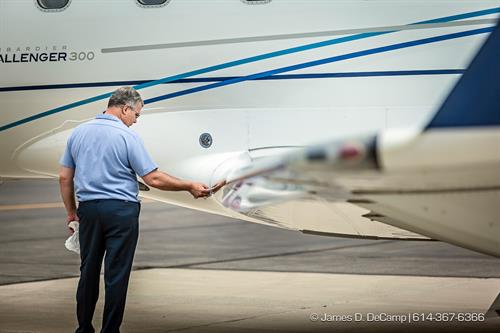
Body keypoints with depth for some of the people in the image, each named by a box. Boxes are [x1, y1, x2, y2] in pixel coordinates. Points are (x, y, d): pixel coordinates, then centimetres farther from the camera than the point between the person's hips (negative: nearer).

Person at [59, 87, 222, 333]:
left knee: (88, 272, 13)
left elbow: (65, 178, 9)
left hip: (88, 210, 5)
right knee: (116, 275, 0)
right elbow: (153, 179, -10)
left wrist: (71, 212, 19)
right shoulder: (127, 137, -9)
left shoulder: (78, 133, 6)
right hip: (121, 211, -5)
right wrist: (190, 187, 0)